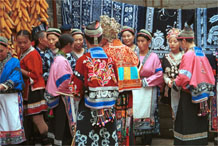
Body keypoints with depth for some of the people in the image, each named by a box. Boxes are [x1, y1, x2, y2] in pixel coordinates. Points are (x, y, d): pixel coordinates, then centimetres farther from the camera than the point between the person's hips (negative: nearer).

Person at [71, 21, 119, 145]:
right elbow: (117, 85, 5)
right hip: (109, 109, 3)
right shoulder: (110, 59, -1)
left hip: (88, 108, -3)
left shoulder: (83, 60, -10)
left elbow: (77, 90, -9)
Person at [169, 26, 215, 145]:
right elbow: (208, 73, 14)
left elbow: (184, 76, -20)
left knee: (188, 122, 0)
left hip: (190, 94, -8)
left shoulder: (188, 55, -15)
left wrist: (174, 84, -3)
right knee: (199, 122, 15)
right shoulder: (201, 53, 8)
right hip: (202, 93, 8)